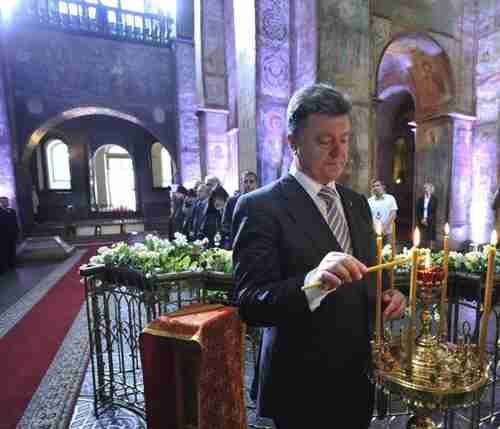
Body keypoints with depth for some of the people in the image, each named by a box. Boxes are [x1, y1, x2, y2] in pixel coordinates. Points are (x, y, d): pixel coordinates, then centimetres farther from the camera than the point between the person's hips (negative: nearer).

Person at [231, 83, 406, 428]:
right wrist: (313, 281, -38)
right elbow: (249, 306, -23)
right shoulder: (260, 206, -19)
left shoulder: (358, 203, 4)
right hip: (304, 389, -6)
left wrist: (386, 296, -7)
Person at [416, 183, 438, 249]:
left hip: (430, 222, -2)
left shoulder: (434, 199, 1)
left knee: (430, 238, -4)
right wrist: (421, 219, -7)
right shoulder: (420, 199, 9)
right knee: (422, 239, -1)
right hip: (421, 222, 2)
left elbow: (433, 211, -4)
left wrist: (427, 220, -12)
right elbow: (418, 211, 6)